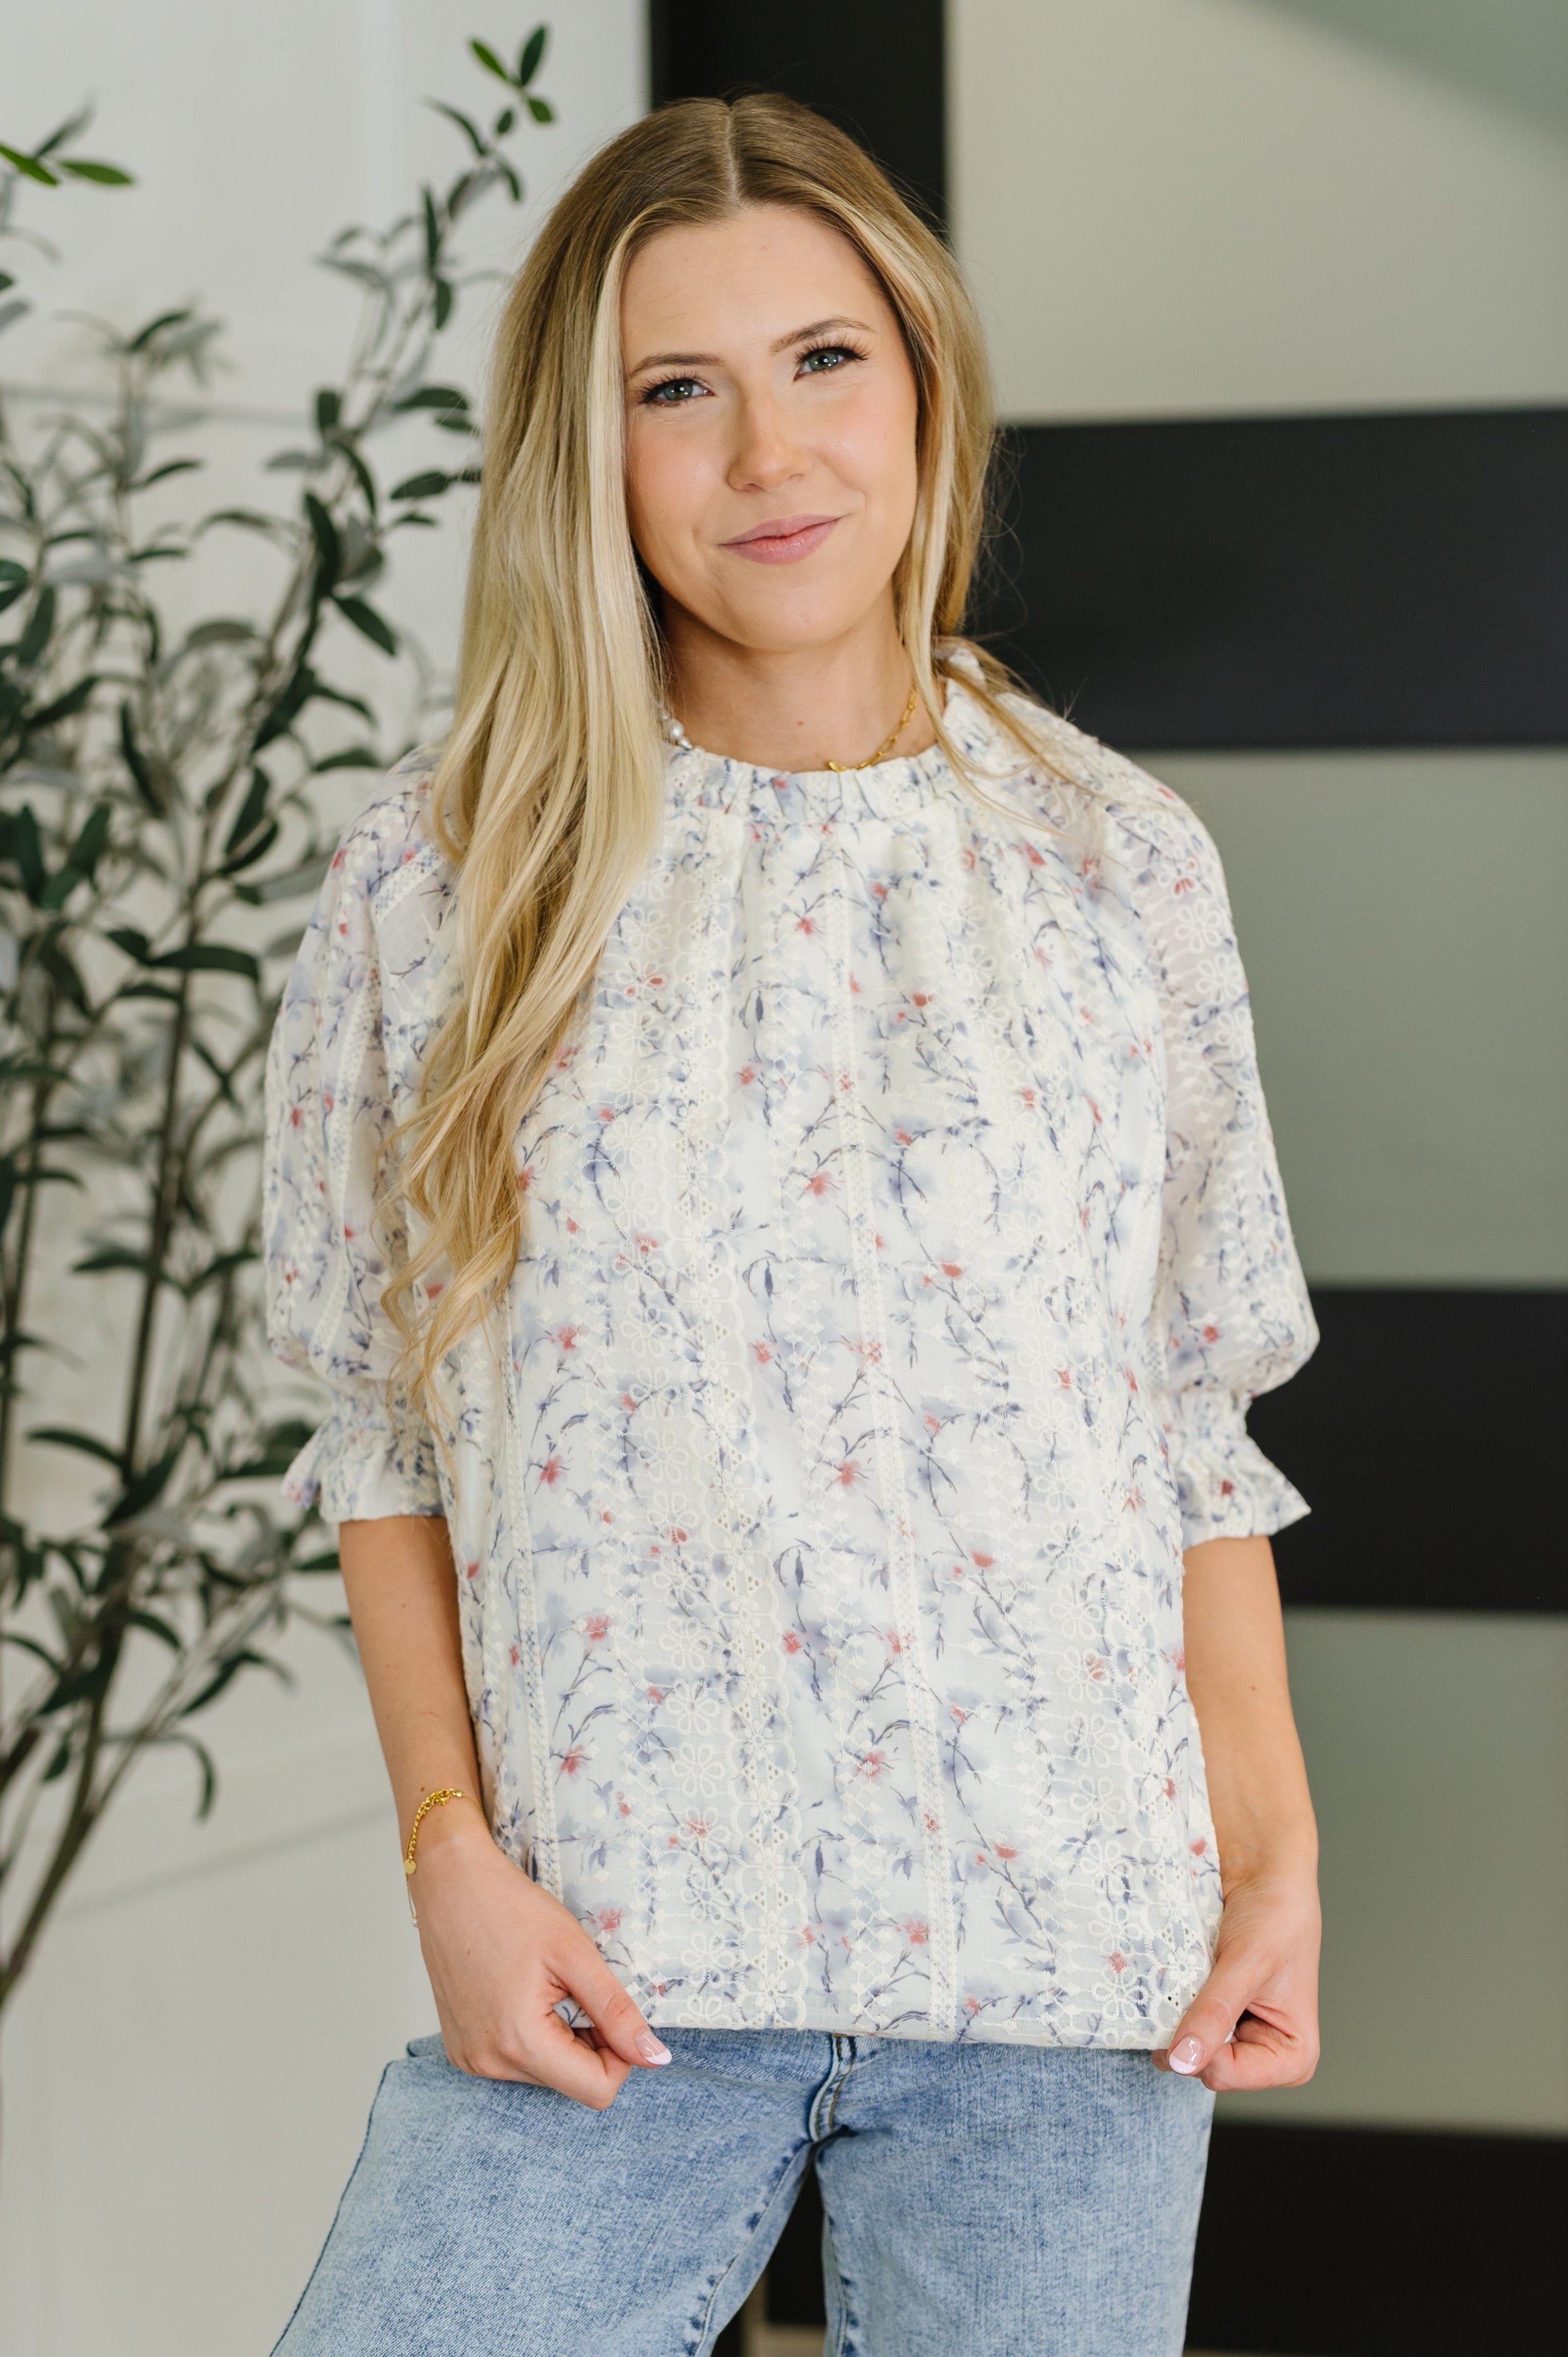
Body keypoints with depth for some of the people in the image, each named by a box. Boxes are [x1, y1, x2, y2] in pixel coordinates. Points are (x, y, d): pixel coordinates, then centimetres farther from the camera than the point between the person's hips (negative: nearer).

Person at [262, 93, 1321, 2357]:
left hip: (1068, 1956, 1)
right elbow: (383, 1427, 5)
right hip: (604, 1966, 0)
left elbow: (1194, 1422, 8)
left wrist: (1278, 1856, 4)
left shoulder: (1120, 869, 3)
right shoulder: (441, 878, 1)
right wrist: (452, 1850, -4)